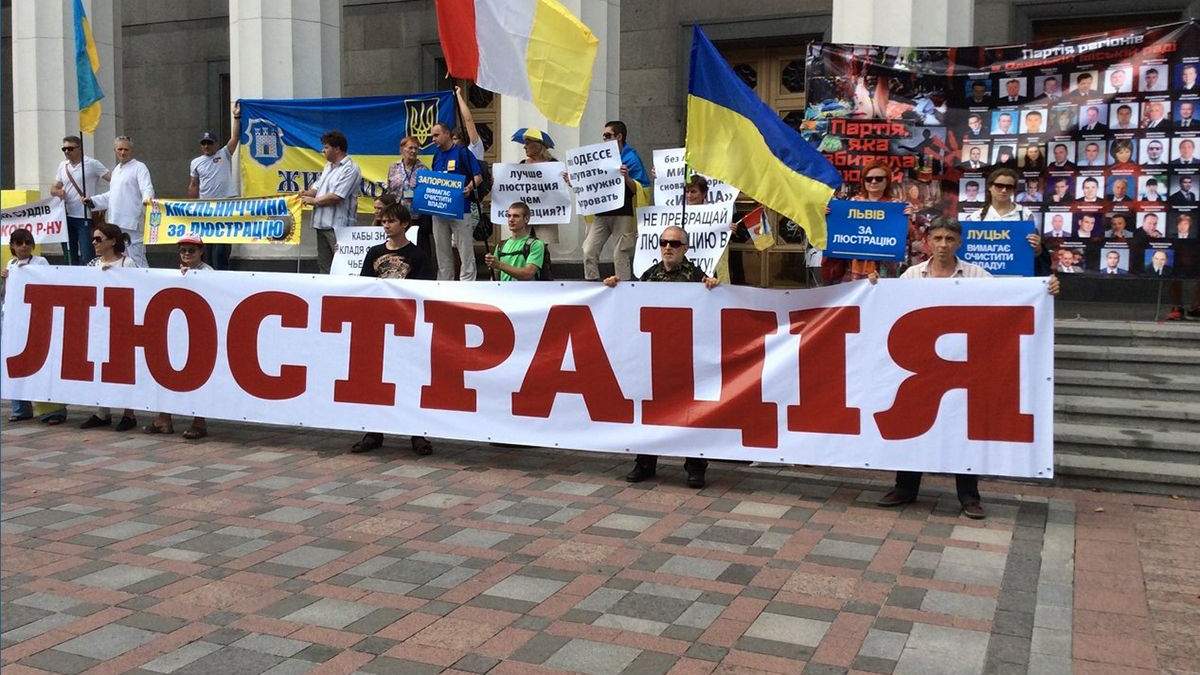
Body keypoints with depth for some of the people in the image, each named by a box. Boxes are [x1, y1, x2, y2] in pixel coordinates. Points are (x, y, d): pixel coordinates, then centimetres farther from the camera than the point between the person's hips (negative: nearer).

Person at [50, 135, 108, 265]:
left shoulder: (92, 164, -6)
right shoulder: (63, 165, 14)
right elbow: (53, 188, 18)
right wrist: (58, 192, -5)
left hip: (85, 217, -6)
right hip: (67, 216, 6)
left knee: (87, 257, -8)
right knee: (69, 256, 12)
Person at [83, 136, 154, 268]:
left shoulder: (139, 167, -4)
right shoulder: (116, 169, 21)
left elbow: (147, 188, -18)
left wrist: (147, 198, -39)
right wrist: (92, 201, 22)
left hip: (132, 223, -8)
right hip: (115, 222, 9)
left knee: (136, 260, -11)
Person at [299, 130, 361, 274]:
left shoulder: (350, 169, -13)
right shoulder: (329, 165, 17)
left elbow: (336, 197, -20)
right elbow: (318, 186, 22)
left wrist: (313, 200, -9)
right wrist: (306, 193, 1)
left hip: (338, 226, -10)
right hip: (323, 223, 10)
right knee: (323, 263, 14)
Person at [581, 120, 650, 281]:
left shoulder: (631, 158, -3)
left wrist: (627, 178, -25)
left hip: (622, 213, -6)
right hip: (600, 213, 6)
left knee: (621, 255, -3)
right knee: (588, 251, -2)